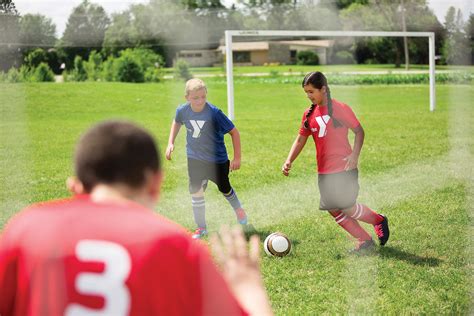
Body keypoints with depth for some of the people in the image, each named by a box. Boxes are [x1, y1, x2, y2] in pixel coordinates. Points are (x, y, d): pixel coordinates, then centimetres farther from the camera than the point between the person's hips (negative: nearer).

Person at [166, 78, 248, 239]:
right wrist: (170, 143, 5)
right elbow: (177, 122, 12)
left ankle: (238, 209, 48)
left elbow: (234, 132, -18)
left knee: (224, 188, 16)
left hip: (217, 159, -2)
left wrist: (237, 158, -16)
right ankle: (201, 227, 10)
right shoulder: (183, 110, -15)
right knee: (195, 190, -4)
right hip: (194, 158, 2)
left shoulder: (214, 112, -27)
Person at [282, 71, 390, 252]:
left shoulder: (340, 109, -9)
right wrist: (289, 161, 0)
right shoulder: (309, 114, 8)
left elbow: (359, 131, -4)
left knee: (346, 208, -9)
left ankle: (378, 220, 18)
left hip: (344, 168, -6)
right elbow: (300, 140, 13)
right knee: (334, 210, 6)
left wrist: (354, 155, -17)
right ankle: (365, 241, 18)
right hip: (324, 172, 6)